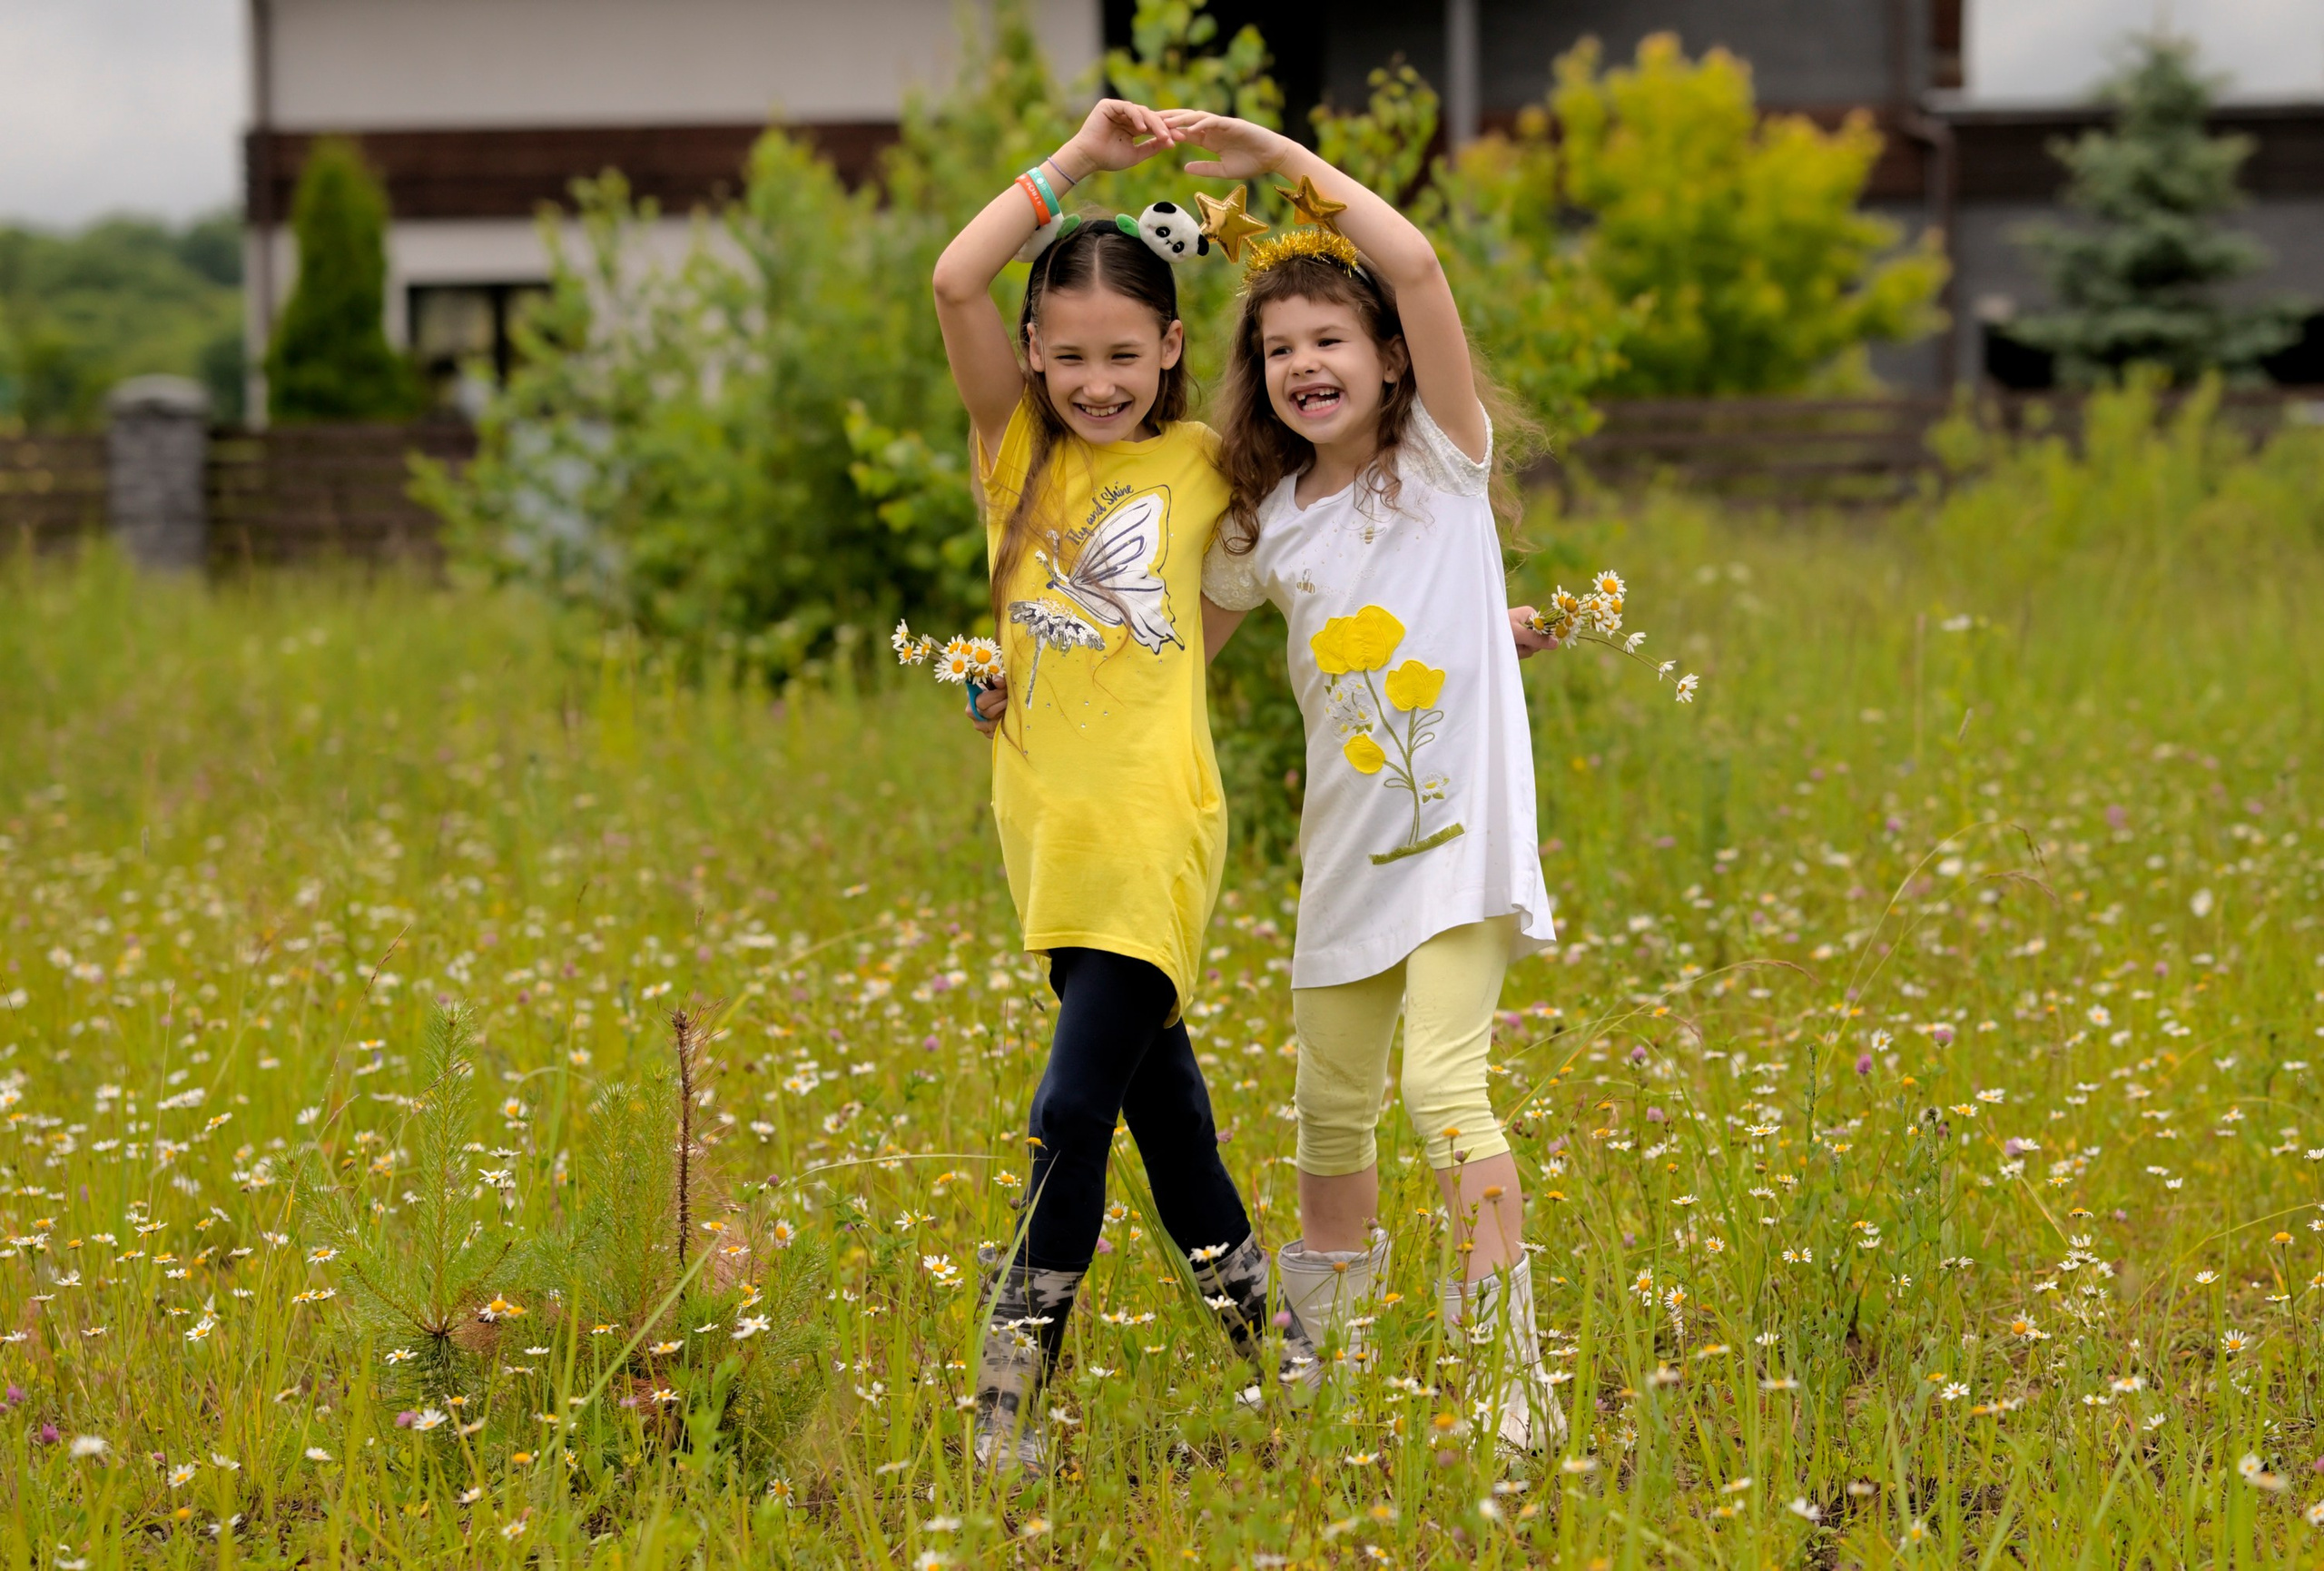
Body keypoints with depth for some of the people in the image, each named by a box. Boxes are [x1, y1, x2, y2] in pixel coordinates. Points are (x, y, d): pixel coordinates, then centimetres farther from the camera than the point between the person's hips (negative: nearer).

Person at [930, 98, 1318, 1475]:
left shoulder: (1205, 467, 2)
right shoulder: (1018, 446, 4)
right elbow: (957, 281, -8)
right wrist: (1079, 161, -9)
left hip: (1154, 818, -4)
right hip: (1048, 812, 4)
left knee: (1076, 1107, -11)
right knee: (1148, 1076, 17)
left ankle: (1013, 1392, -6)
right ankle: (1245, 1293, 35)